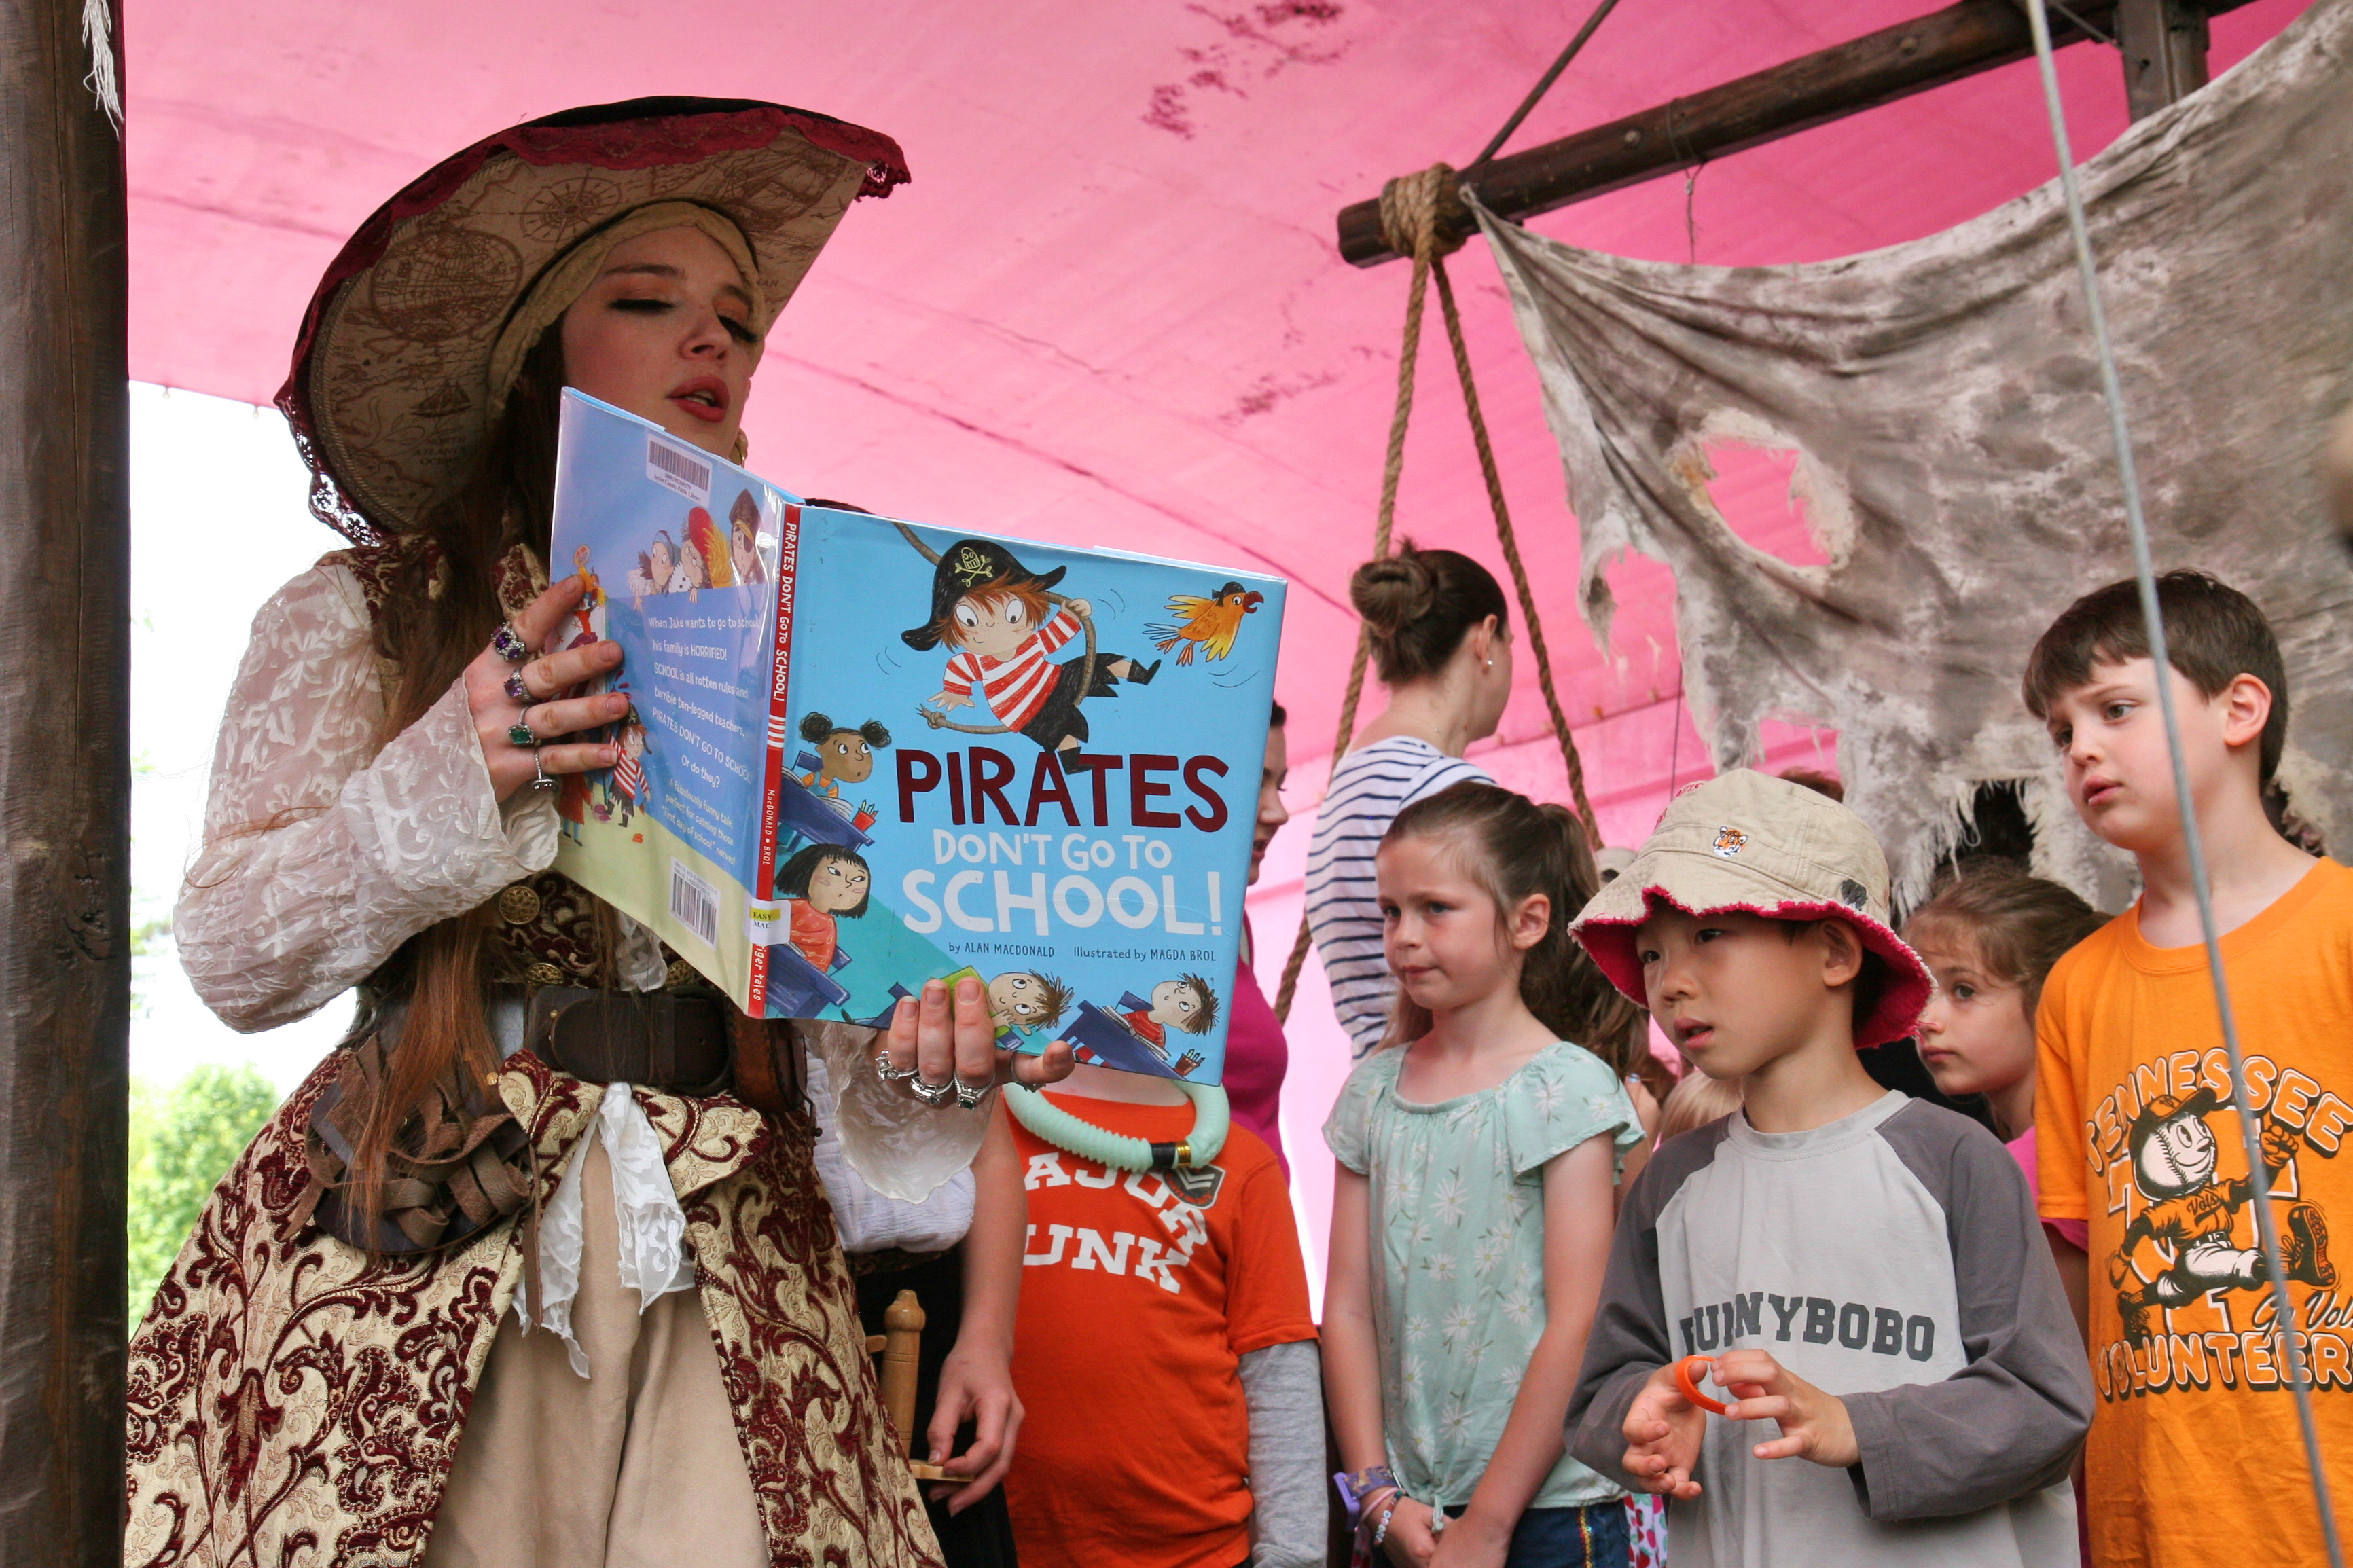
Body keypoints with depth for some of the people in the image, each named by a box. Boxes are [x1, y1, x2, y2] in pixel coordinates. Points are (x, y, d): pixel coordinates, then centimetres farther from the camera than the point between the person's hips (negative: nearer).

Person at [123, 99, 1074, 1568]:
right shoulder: (363, 614, 6)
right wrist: (454, 773, -15)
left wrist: (935, 1032, -13)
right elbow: (232, 959, 0)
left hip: (723, 1262, 2)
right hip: (416, 1241, -2)